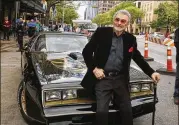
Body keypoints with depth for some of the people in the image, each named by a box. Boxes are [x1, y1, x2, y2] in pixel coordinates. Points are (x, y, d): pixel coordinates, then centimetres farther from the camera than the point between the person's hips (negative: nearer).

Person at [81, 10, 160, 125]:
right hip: (103, 78, -3)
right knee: (102, 111, -7)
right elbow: (86, 51, -2)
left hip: (121, 79, 3)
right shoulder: (101, 32, -4)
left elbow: (138, 58, 14)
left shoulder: (130, 39, 5)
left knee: (127, 110, 9)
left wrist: (151, 72, 2)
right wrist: (94, 68, -11)